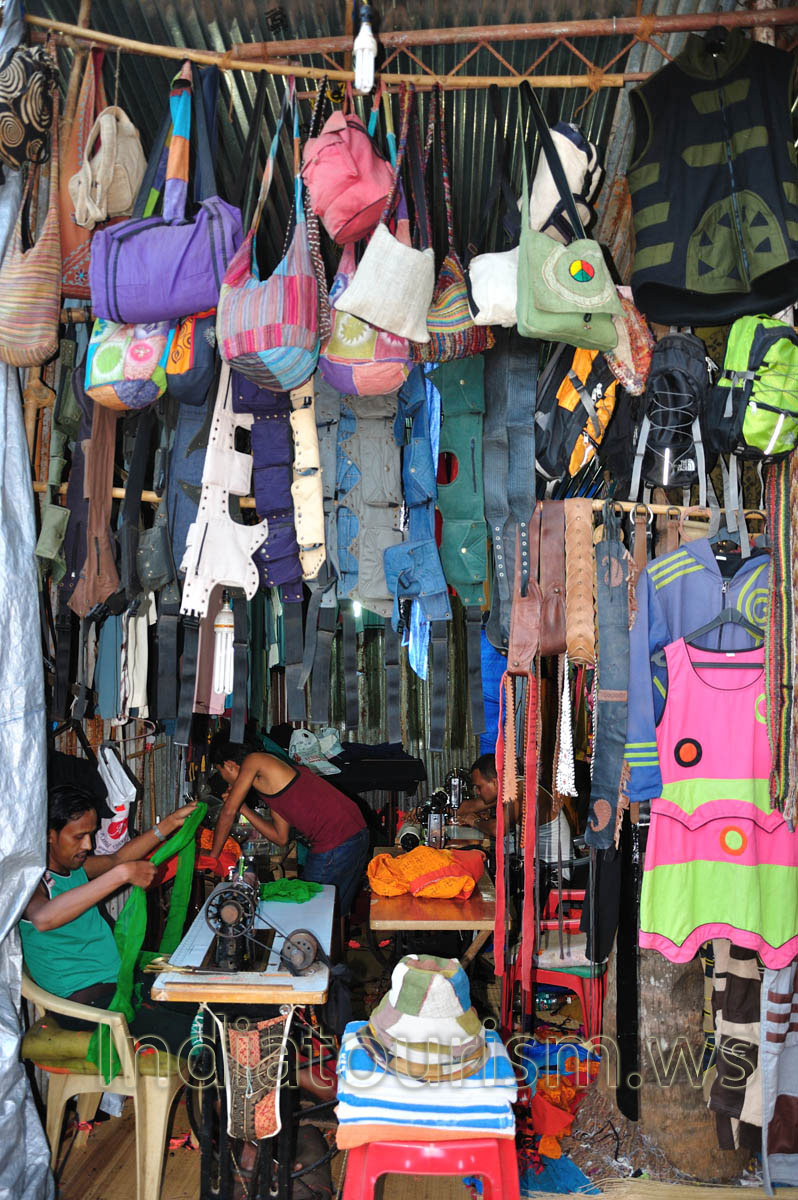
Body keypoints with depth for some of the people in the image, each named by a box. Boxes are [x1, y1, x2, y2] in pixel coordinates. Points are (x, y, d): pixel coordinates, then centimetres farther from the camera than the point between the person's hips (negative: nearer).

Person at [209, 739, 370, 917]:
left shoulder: (253, 761, 0)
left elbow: (228, 811, -1)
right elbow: (280, 838, 23)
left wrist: (213, 855, 12)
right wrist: (243, 808, 25)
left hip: (336, 844, -9)